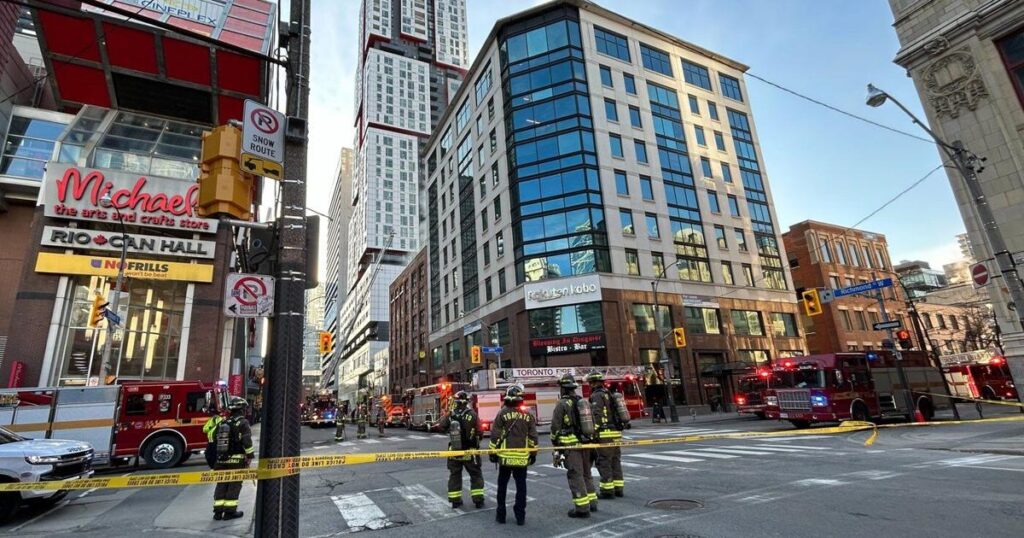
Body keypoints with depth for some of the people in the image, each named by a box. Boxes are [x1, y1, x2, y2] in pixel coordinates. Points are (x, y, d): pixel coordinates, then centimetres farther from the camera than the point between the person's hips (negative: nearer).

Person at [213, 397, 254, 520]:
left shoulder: (223, 423, 11)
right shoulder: (242, 423, -11)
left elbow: (217, 440, 17)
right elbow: (247, 441, -16)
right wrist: (250, 456, -7)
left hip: (222, 459, 6)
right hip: (237, 460, -6)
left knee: (221, 484, 11)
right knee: (234, 484, 1)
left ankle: (218, 510, 13)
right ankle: (230, 511, 4)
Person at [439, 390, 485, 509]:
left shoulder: (450, 415, -6)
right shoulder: (472, 415, -15)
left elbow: (442, 427, 6)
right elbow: (479, 432, -12)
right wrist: (476, 443, 7)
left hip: (454, 451, 3)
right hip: (469, 451, -3)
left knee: (454, 475, 15)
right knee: (476, 475, 11)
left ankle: (455, 500, 20)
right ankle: (478, 500, 12)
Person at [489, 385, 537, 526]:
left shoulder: (503, 413, -6)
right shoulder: (528, 415, 2)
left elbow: (495, 435, -6)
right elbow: (533, 437, 4)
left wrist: (493, 452, 3)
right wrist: (533, 454, 13)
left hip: (505, 457, -2)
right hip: (522, 458, 2)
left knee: (502, 485, 12)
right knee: (521, 486, 10)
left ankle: (500, 515, 19)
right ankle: (520, 517, 11)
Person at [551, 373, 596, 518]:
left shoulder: (562, 404, -9)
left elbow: (556, 427, -10)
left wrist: (556, 446, -2)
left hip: (571, 445, -7)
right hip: (585, 443, 7)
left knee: (575, 475, -1)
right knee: (586, 473, 19)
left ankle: (582, 508, 0)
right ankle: (591, 502, 27)